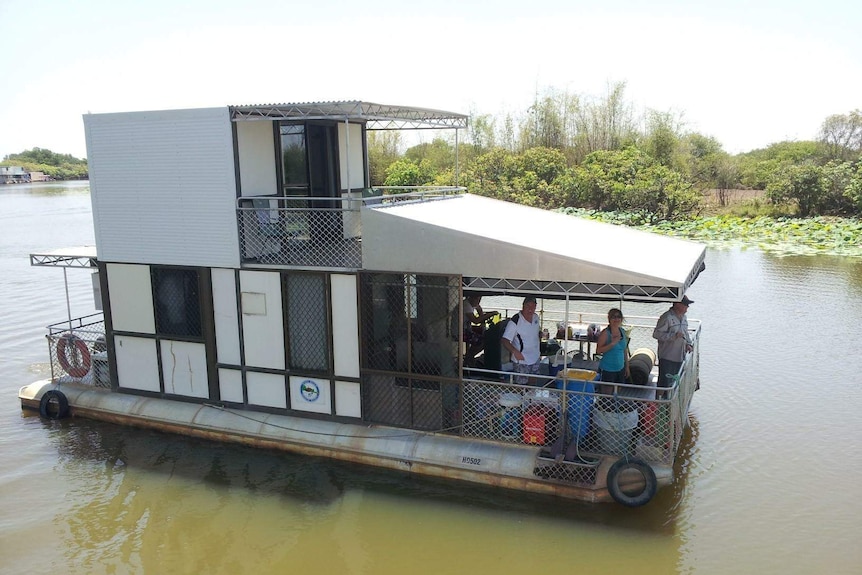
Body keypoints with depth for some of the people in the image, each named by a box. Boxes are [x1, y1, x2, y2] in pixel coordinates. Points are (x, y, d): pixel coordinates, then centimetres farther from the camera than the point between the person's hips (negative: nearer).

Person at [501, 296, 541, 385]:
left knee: (532, 383, 20)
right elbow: (504, 341, -26)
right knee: (521, 385, 2)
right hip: (521, 360, -7)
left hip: (535, 358, 7)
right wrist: (515, 351, -42)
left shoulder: (536, 317, 0)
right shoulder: (515, 321, -23)